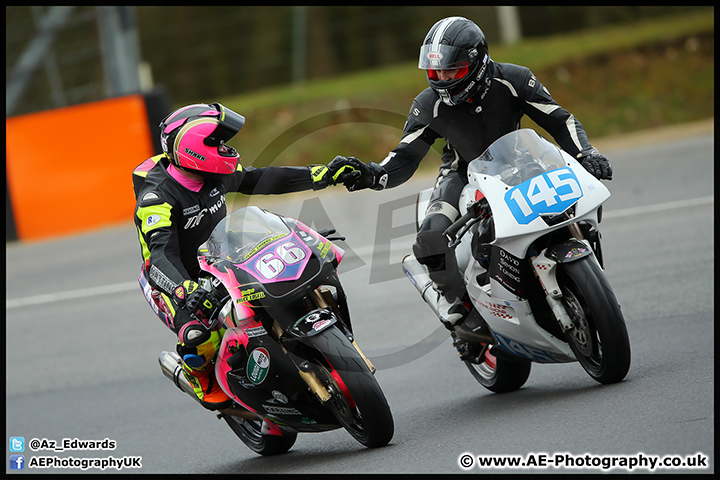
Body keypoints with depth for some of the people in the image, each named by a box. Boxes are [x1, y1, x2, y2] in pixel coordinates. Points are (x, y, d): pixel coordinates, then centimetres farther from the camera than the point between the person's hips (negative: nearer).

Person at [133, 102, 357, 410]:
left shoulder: (214, 174, -8)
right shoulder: (157, 196, -30)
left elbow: (258, 180, 3)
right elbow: (162, 254, -41)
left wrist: (322, 176, -2)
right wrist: (186, 291, -61)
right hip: (174, 280, -7)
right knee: (201, 337, -35)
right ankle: (199, 377, 0)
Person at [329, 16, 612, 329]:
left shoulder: (513, 81, -17)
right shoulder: (429, 105, -14)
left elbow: (560, 121, -11)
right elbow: (405, 158, -10)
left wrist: (585, 154, -28)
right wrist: (371, 175, -30)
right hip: (463, 174, 0)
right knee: (431, 238, -30)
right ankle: (455, 310, -6)